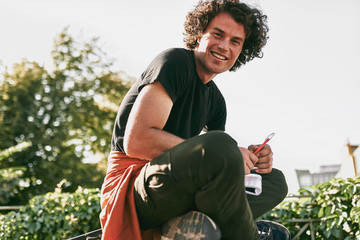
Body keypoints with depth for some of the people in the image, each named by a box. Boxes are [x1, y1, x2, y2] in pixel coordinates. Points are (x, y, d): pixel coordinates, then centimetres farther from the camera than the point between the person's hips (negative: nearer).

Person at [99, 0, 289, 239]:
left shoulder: (216, 100, 17)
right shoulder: (175, 61, -9)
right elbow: (136, 140, -22)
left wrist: (250, 160, -6)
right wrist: (219, 153, -22)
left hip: (182, 194, 9)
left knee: (275, 180, 12)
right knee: (220, 142, -35)